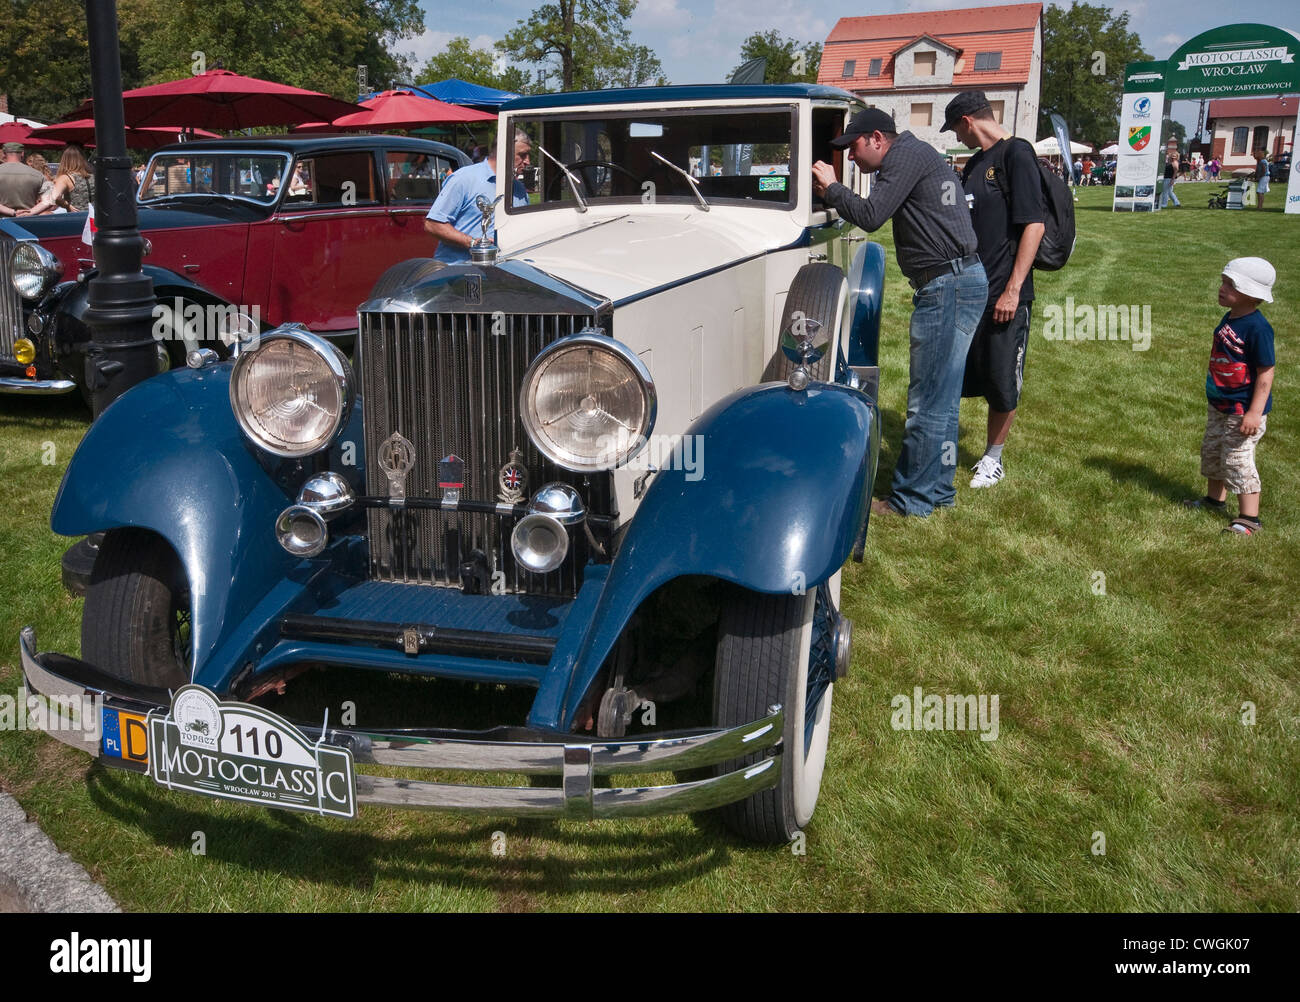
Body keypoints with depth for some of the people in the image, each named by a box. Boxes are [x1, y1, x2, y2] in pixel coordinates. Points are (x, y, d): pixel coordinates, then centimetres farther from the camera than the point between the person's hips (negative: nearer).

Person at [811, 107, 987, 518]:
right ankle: (937, 489, 25)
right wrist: (832, 192, 14)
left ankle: (913, 499, 3)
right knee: (939, 397, 16)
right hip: (954, 283, 11)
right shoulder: (913, 155, 22)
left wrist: (831, 186, -1)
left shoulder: (907, 154, -10)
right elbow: (878, 211, 23)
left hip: (948, 286, -11)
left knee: (928, 401, -5)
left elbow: (870, 216, -15)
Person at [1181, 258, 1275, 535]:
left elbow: (1266, 373, -22)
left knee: (1237, 460, -4)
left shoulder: (1257, 328, -24)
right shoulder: (1229, 319, 3)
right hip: (1219, 405, 9)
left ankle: (1249, 518, 7)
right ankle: (1215, 499, 41)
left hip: (1243, 410, -9)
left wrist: (1254, 413, -25)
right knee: (1211, 451, 22)